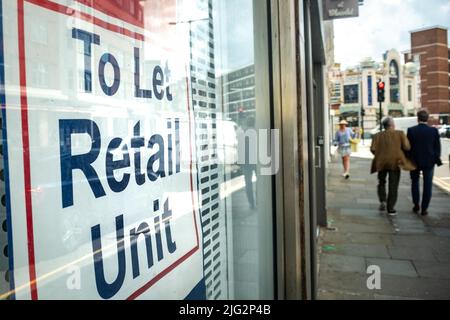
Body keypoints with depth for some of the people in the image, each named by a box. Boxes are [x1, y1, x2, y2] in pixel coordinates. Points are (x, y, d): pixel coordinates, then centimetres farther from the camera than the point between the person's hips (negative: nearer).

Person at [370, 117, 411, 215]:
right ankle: (390, 208, 4)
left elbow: (373, 149, -7)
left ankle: (382, 201, 6)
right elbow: (407, 147, -9)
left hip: (381, 163, 2)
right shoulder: (400, 134, -2)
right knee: (393, 186, 5)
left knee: (381, 182, 22)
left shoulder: (378, 135, 2)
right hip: (395, 162, -2)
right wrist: (398, 149, 11)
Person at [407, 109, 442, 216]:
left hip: (415, 161, 0)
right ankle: (424, 208, 8)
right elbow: (437, 147, -2)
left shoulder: (411, 130, -10)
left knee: (415, 182, 19)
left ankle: (416, 205, 19)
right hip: (429, 162, 0)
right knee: (427, 185, 7)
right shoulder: (434, 131, -7)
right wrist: (437, 160, 10)